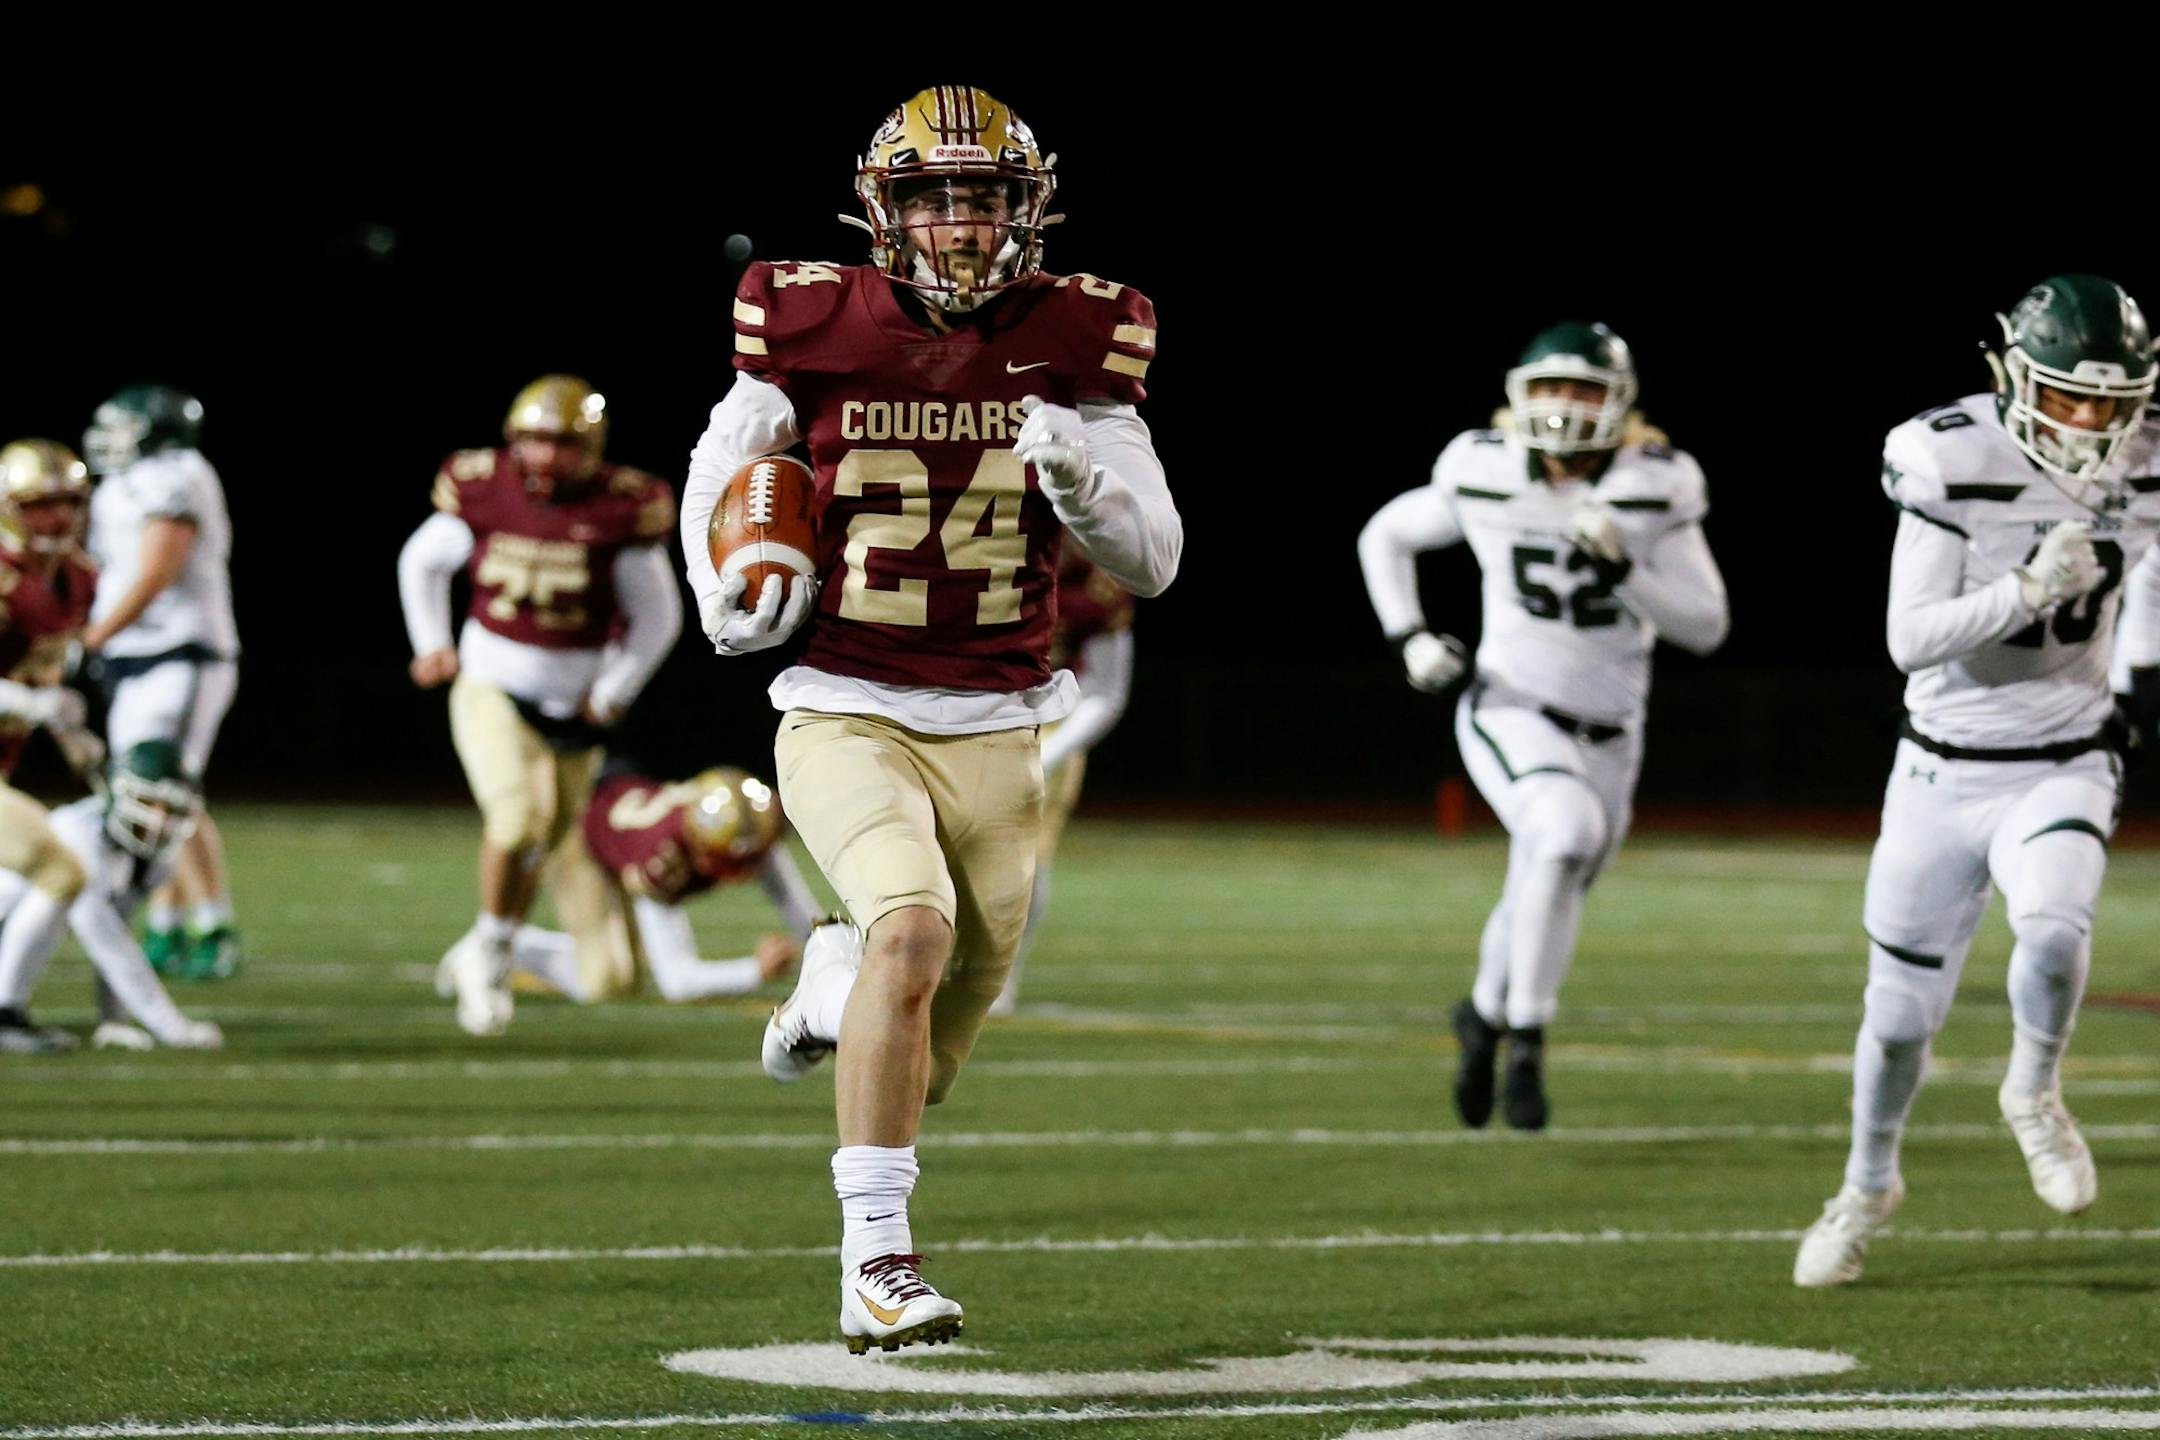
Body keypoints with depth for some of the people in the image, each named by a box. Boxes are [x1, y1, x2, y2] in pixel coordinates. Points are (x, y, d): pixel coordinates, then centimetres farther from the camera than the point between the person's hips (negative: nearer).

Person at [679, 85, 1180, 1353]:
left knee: (929, 1061, 9)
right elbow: (719, 475, 12)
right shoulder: (816, 329, -5)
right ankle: (877, 1270, -28)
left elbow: (1154, 563, 1)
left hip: (994, 734, 3)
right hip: (848, 717, -3)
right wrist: (732, 601, -6)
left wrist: (1079, 473, -19)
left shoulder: (1075, 344, -1)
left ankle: (835, 983, 47)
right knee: (915, 927, -31)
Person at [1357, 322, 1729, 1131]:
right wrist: (1409, 640, -1)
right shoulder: (1485, 477, -6)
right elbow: (1385, 537, 12)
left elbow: (1706, 627, -10)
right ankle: (1525, 1047, -23)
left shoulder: (1653, 493, -8)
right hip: (1510, 713, -3)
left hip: (1606, 740, 3)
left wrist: (1624, 570, -25)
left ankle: (1485, 1014, 49)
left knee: (1544, 904, 14)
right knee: (1567, 829, -32)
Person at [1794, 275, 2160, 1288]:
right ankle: (1868, 1186, 36)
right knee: (1901, 1015, 8)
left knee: (2054, 927, -30)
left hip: (2061, 772, 1)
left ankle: (2033, 1095, 0)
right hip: (1943, 775, -1)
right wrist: (2031, 588, -32)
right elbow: (1910, 639, -21)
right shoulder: (1956, 468, -19)